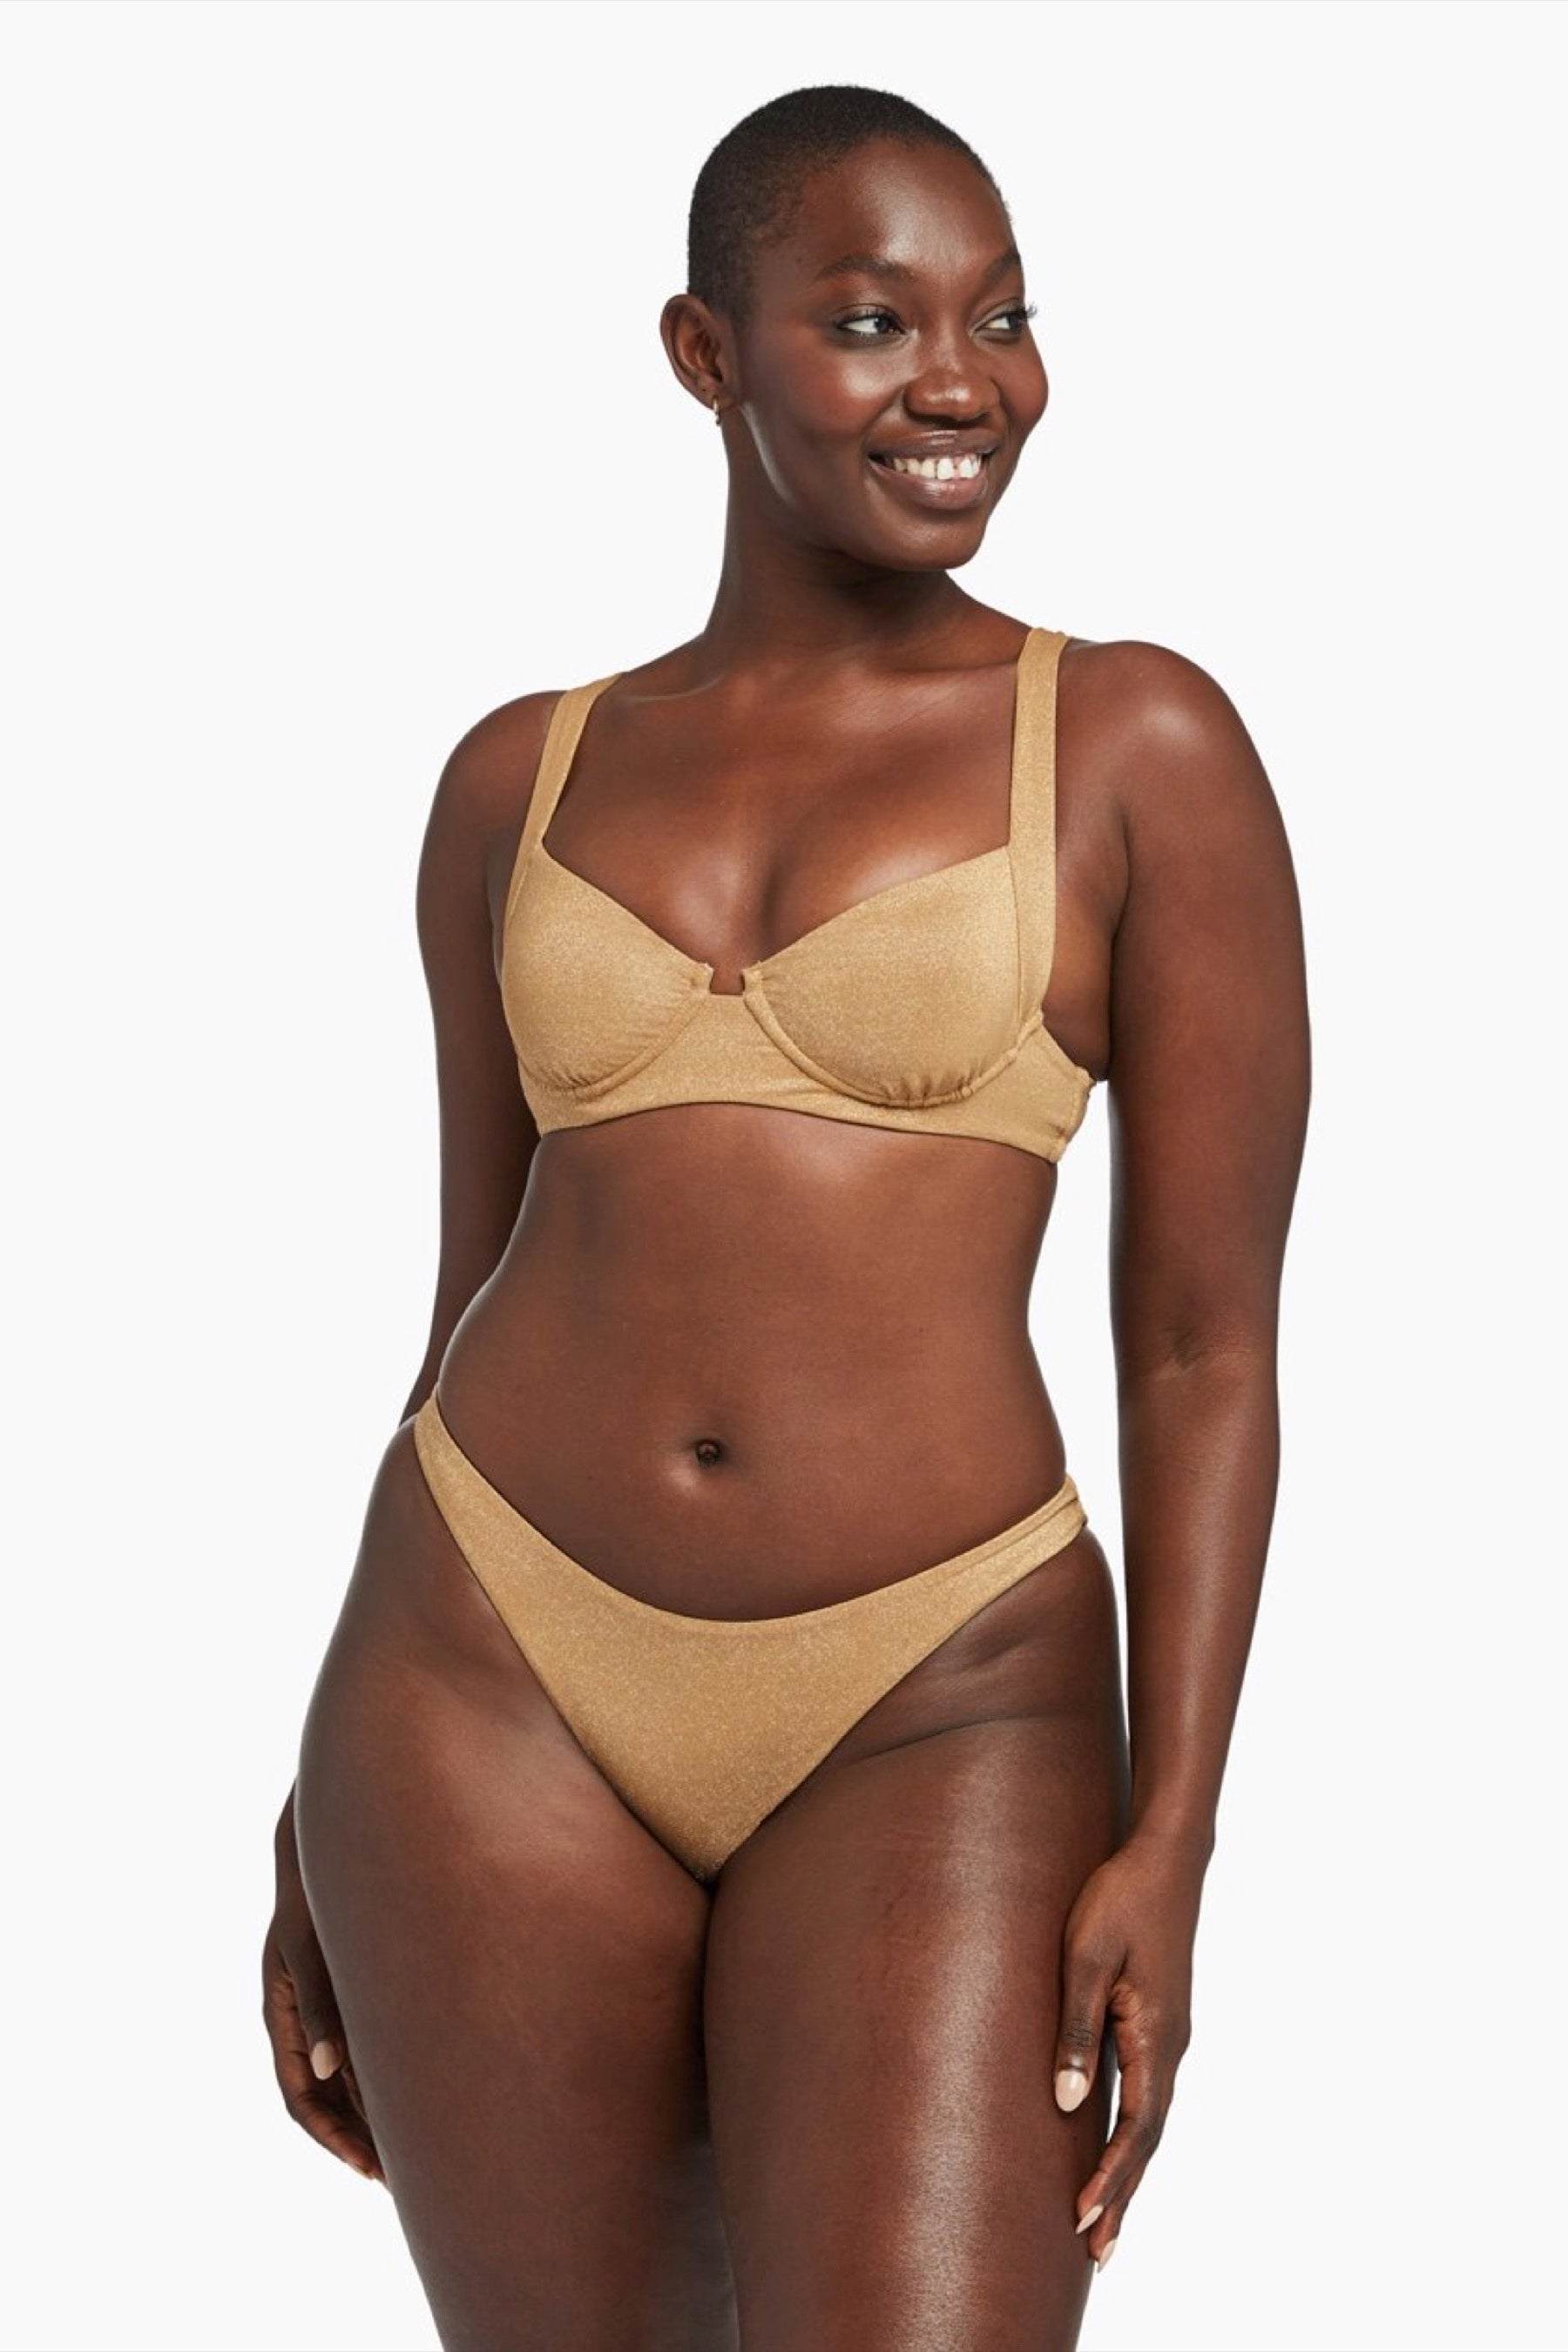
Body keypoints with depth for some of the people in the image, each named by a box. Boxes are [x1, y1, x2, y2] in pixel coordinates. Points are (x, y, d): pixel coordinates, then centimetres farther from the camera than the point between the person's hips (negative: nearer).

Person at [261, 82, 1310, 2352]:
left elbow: (1210, 1345, -3)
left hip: (942, 1720, -3)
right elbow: (473, 1302, 13)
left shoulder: (1138, 744, -1)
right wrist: (329, 1823, 13)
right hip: (501, 1674, 3)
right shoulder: (521, 781, 9)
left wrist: (1168, 1843, -11)